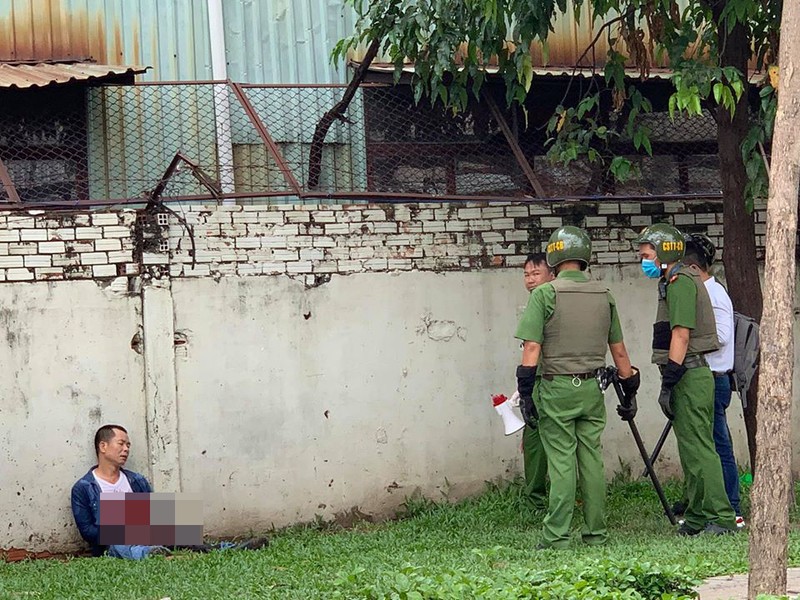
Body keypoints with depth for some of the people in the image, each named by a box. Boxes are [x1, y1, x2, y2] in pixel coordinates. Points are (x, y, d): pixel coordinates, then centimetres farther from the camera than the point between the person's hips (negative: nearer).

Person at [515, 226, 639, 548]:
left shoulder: (544, 294, -8)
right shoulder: (603, 295, 6)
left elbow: (532, 347, -12)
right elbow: (618, 349, 12)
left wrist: (526, 393, -7)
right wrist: (629, 386, 24)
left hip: (556, 389, -4)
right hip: (591, 388, 4)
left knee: (561, 463, -3)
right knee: (592, 461, 8)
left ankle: (556, 537, -5)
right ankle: (596, 533, 11)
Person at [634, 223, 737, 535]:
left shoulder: (680, 282, -12)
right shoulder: (678, 281, 21)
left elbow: (681, 335, -20)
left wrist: (668, 383, -21)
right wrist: (671, 381, 21)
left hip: (688, 376, -11)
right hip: (694, 373, 11)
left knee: (698, 448, -11)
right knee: (692, 449, 12)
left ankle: (721, 517, -13)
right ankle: (698, 518, 16)